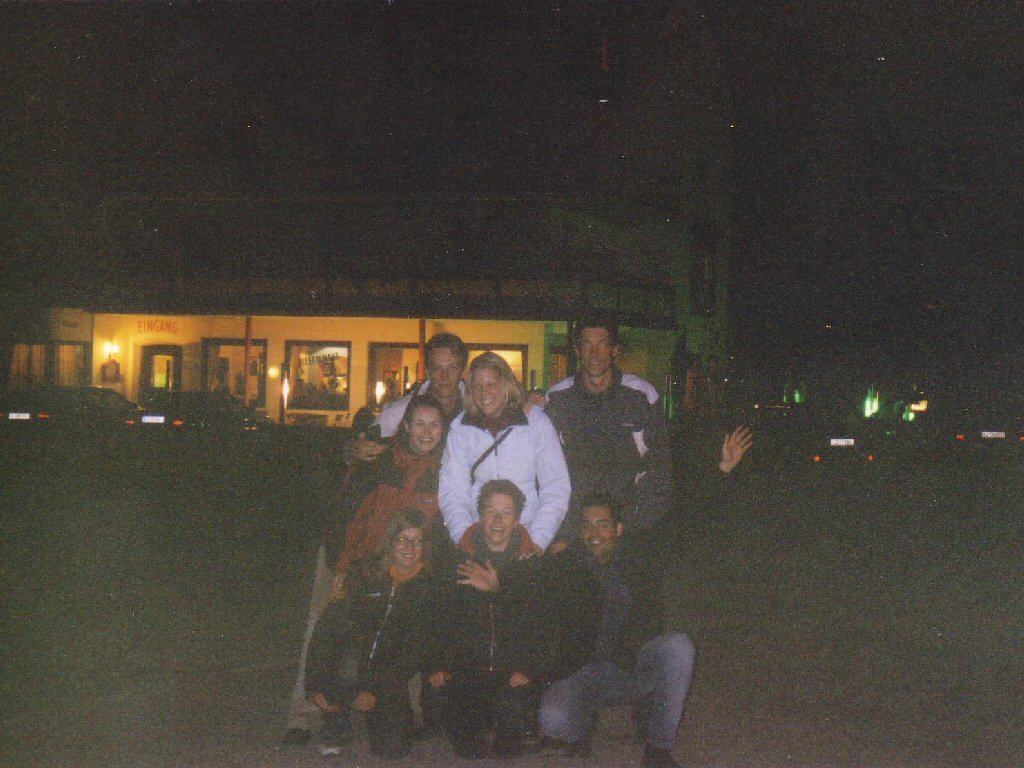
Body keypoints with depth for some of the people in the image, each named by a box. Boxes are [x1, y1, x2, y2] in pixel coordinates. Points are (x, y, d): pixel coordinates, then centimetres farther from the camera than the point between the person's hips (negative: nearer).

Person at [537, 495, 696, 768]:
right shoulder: (564, 566, 4)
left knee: (678, 646, -28)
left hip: (631, 669, 1)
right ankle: (580, 728, 9)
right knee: (553, 719, -32)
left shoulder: (639, 565, 4)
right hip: (581, 671, -1)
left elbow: (649, 626, -4)